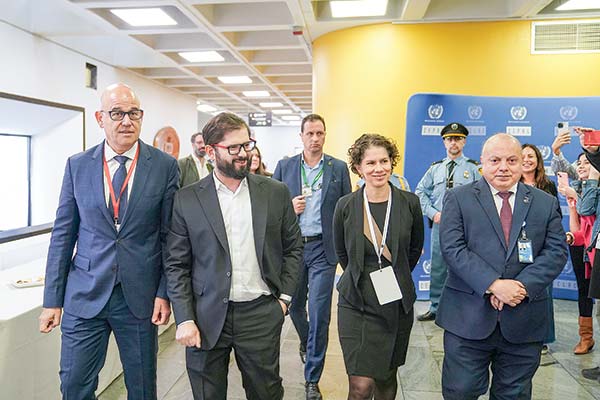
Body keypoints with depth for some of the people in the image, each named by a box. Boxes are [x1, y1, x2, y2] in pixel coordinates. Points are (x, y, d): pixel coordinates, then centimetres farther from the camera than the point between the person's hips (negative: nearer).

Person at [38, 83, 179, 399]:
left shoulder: (165, 166, -4)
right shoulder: (77, 165, 1)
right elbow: (63, 234, 4)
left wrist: (164, 293, -5)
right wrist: (52, 299, 3)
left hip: (140, 296, -1)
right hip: (84, 296, 1)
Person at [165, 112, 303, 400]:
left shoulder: (276, 193, 0)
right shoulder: (187, 199, -3)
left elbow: (293, 248, 9)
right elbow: (176, 265, 0)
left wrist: (284, 297, 2)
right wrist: (184, 319, -6)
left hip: (261, 314, 1)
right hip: (207, 318, 0)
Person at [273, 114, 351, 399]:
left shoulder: (339, 168, 2)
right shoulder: (284, 166, 4)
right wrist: (288, 207, -12)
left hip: (323, 248, -2)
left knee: (319, 313, -1)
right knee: (295, 305, 17)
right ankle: (306, 343, 50)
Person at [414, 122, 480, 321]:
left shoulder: (473, 168, 2)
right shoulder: (435, 168, 11)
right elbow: (420, 192, 12)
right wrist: (433, 213, 0)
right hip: (439, 224, 3)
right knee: (437, 267, 9)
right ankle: (435, 308, 21)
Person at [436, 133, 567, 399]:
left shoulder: (546, 203, 8)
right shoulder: (458, 198, 0)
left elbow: (557, 251, 1)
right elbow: (452, 248, -10)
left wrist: (523, 285, -15)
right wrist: (494, 285, -19)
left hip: (523, 323, 3)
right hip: (468, 318, -2)